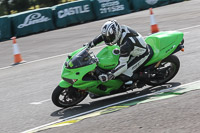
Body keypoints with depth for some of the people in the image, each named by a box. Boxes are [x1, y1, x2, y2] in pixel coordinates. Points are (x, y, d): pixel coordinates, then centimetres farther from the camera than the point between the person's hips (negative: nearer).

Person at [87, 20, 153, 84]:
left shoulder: (126, 44, -39)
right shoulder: (118, 29, -17)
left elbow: (123, 65, -38)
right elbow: (104, 34, 5)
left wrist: (110, 75, -42)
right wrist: (92, 43, 2)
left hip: (142, 54, -9)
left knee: (125, 76, -20)